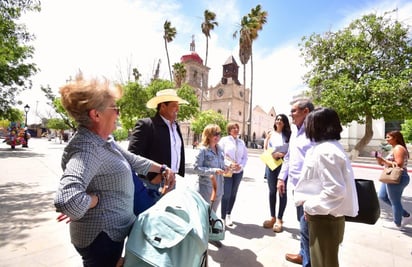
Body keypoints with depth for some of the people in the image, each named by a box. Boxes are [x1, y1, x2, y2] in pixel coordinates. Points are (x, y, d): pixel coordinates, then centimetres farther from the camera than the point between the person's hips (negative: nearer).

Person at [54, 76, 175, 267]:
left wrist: (161, 168, 11)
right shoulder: (86, 149, -30)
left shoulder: (104, 140, 1)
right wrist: (97, 199, -24)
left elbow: (132, 160, 11)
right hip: (101, 237, -8)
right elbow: (66, 200, -43)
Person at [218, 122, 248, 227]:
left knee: (233, 194, 12)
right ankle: (223, 217, 10)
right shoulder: (224, 140, -2)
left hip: (238, 172, 4)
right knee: (226, 195, -5)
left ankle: (228, 215, 29)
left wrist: (241, 166, -7)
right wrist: (229, 164, -18)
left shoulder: (241, 142, 9)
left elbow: (245, 157, 10)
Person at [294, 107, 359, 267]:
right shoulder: (332, 146, 7)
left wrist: (310, 207, -18)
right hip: (326, 215, 10)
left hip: (325, 217, -10)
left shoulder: (324, 151, -24)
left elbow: (335, 190, -29)